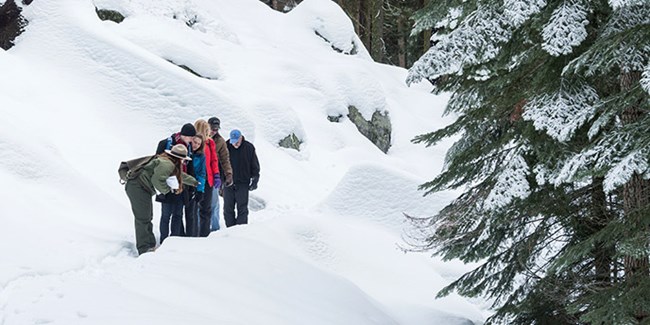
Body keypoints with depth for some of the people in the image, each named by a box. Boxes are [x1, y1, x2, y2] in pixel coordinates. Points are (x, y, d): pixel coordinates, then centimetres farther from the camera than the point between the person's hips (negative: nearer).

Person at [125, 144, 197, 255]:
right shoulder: (167, 164, -17)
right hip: (137, 187, -11)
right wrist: (167, 189, -10)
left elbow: (180, 175, 34)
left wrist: (195, 182, 46)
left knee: (147, 217, 17)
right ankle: (144, 249, -7)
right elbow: (156, 179, -27)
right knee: (143, 219, -9)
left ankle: (150, 246, 26)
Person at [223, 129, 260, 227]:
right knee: (228, 208, 4)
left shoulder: (249, 147, -1)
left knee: (242, 208, 0)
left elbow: (255, 166, 6)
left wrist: (255, 180, 0)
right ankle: (230, 227, 12)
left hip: (243, 183, -1)